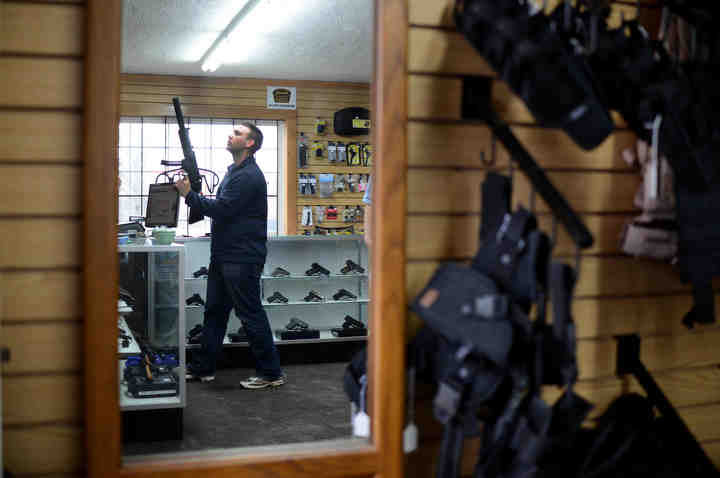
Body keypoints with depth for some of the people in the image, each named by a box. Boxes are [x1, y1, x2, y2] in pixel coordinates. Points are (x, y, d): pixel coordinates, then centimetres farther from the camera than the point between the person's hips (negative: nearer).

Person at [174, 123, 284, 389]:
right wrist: (193, 197, 5)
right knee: (214, 311, 15)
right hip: (224, 256, 10)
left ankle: (271, 373, 4)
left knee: (251, 314, -4)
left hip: (242, 259, -10)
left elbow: (221, 209, -21)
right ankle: (203, 368, 25)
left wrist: (189, 195, -11)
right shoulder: (233, 172, 18)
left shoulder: (249, 177, -16)